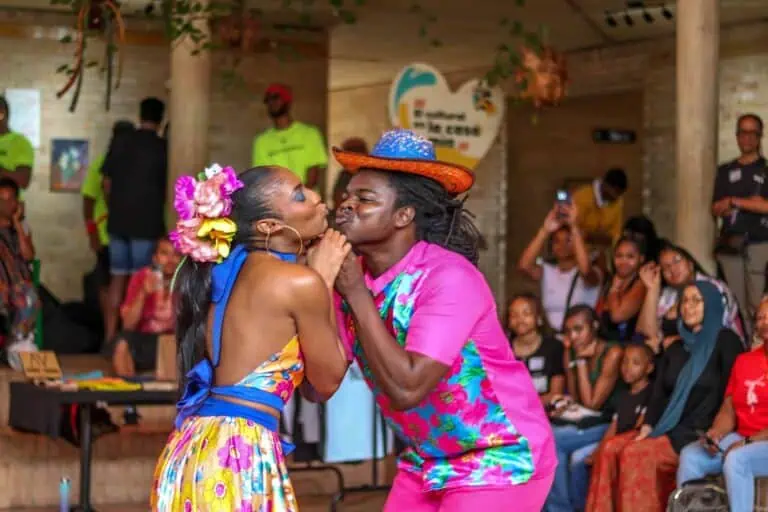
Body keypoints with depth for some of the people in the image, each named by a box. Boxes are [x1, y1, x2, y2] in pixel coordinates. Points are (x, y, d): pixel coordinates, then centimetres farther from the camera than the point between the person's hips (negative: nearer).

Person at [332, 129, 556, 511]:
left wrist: (356, 294, -26)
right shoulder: (352, 276, -5)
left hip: (498, 459, -7)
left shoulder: (449, 277, -24)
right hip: (426, 461, 7)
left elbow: (407, 388, -32)